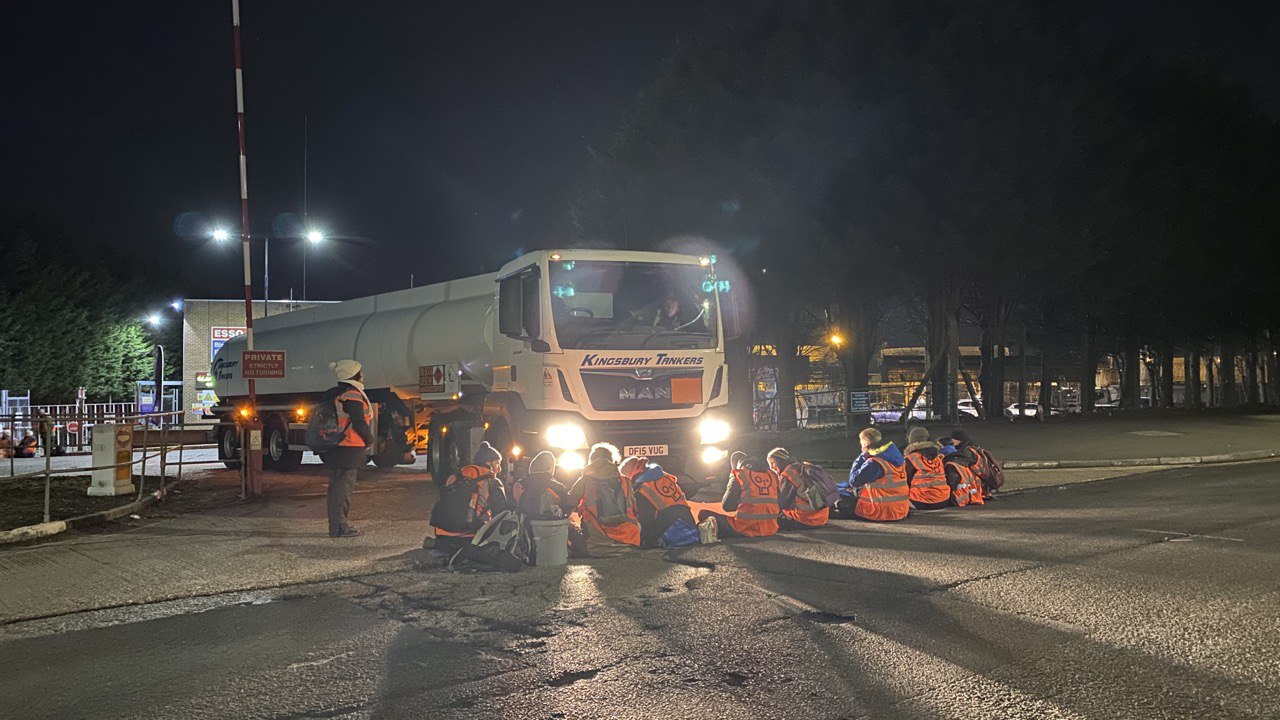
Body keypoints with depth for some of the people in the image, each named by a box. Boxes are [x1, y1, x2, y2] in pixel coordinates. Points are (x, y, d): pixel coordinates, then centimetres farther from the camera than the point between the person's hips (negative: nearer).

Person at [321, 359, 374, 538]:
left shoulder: (332, 394, 15)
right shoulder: (352, 396, -16)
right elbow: (359, 423, -18)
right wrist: (369, 439, -1)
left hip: (333, 448, 10)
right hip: (349, 449, -10)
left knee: (336, 486, 15)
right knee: (344, 486, -6)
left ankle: (336, 524, 23)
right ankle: (339, 527, -4)